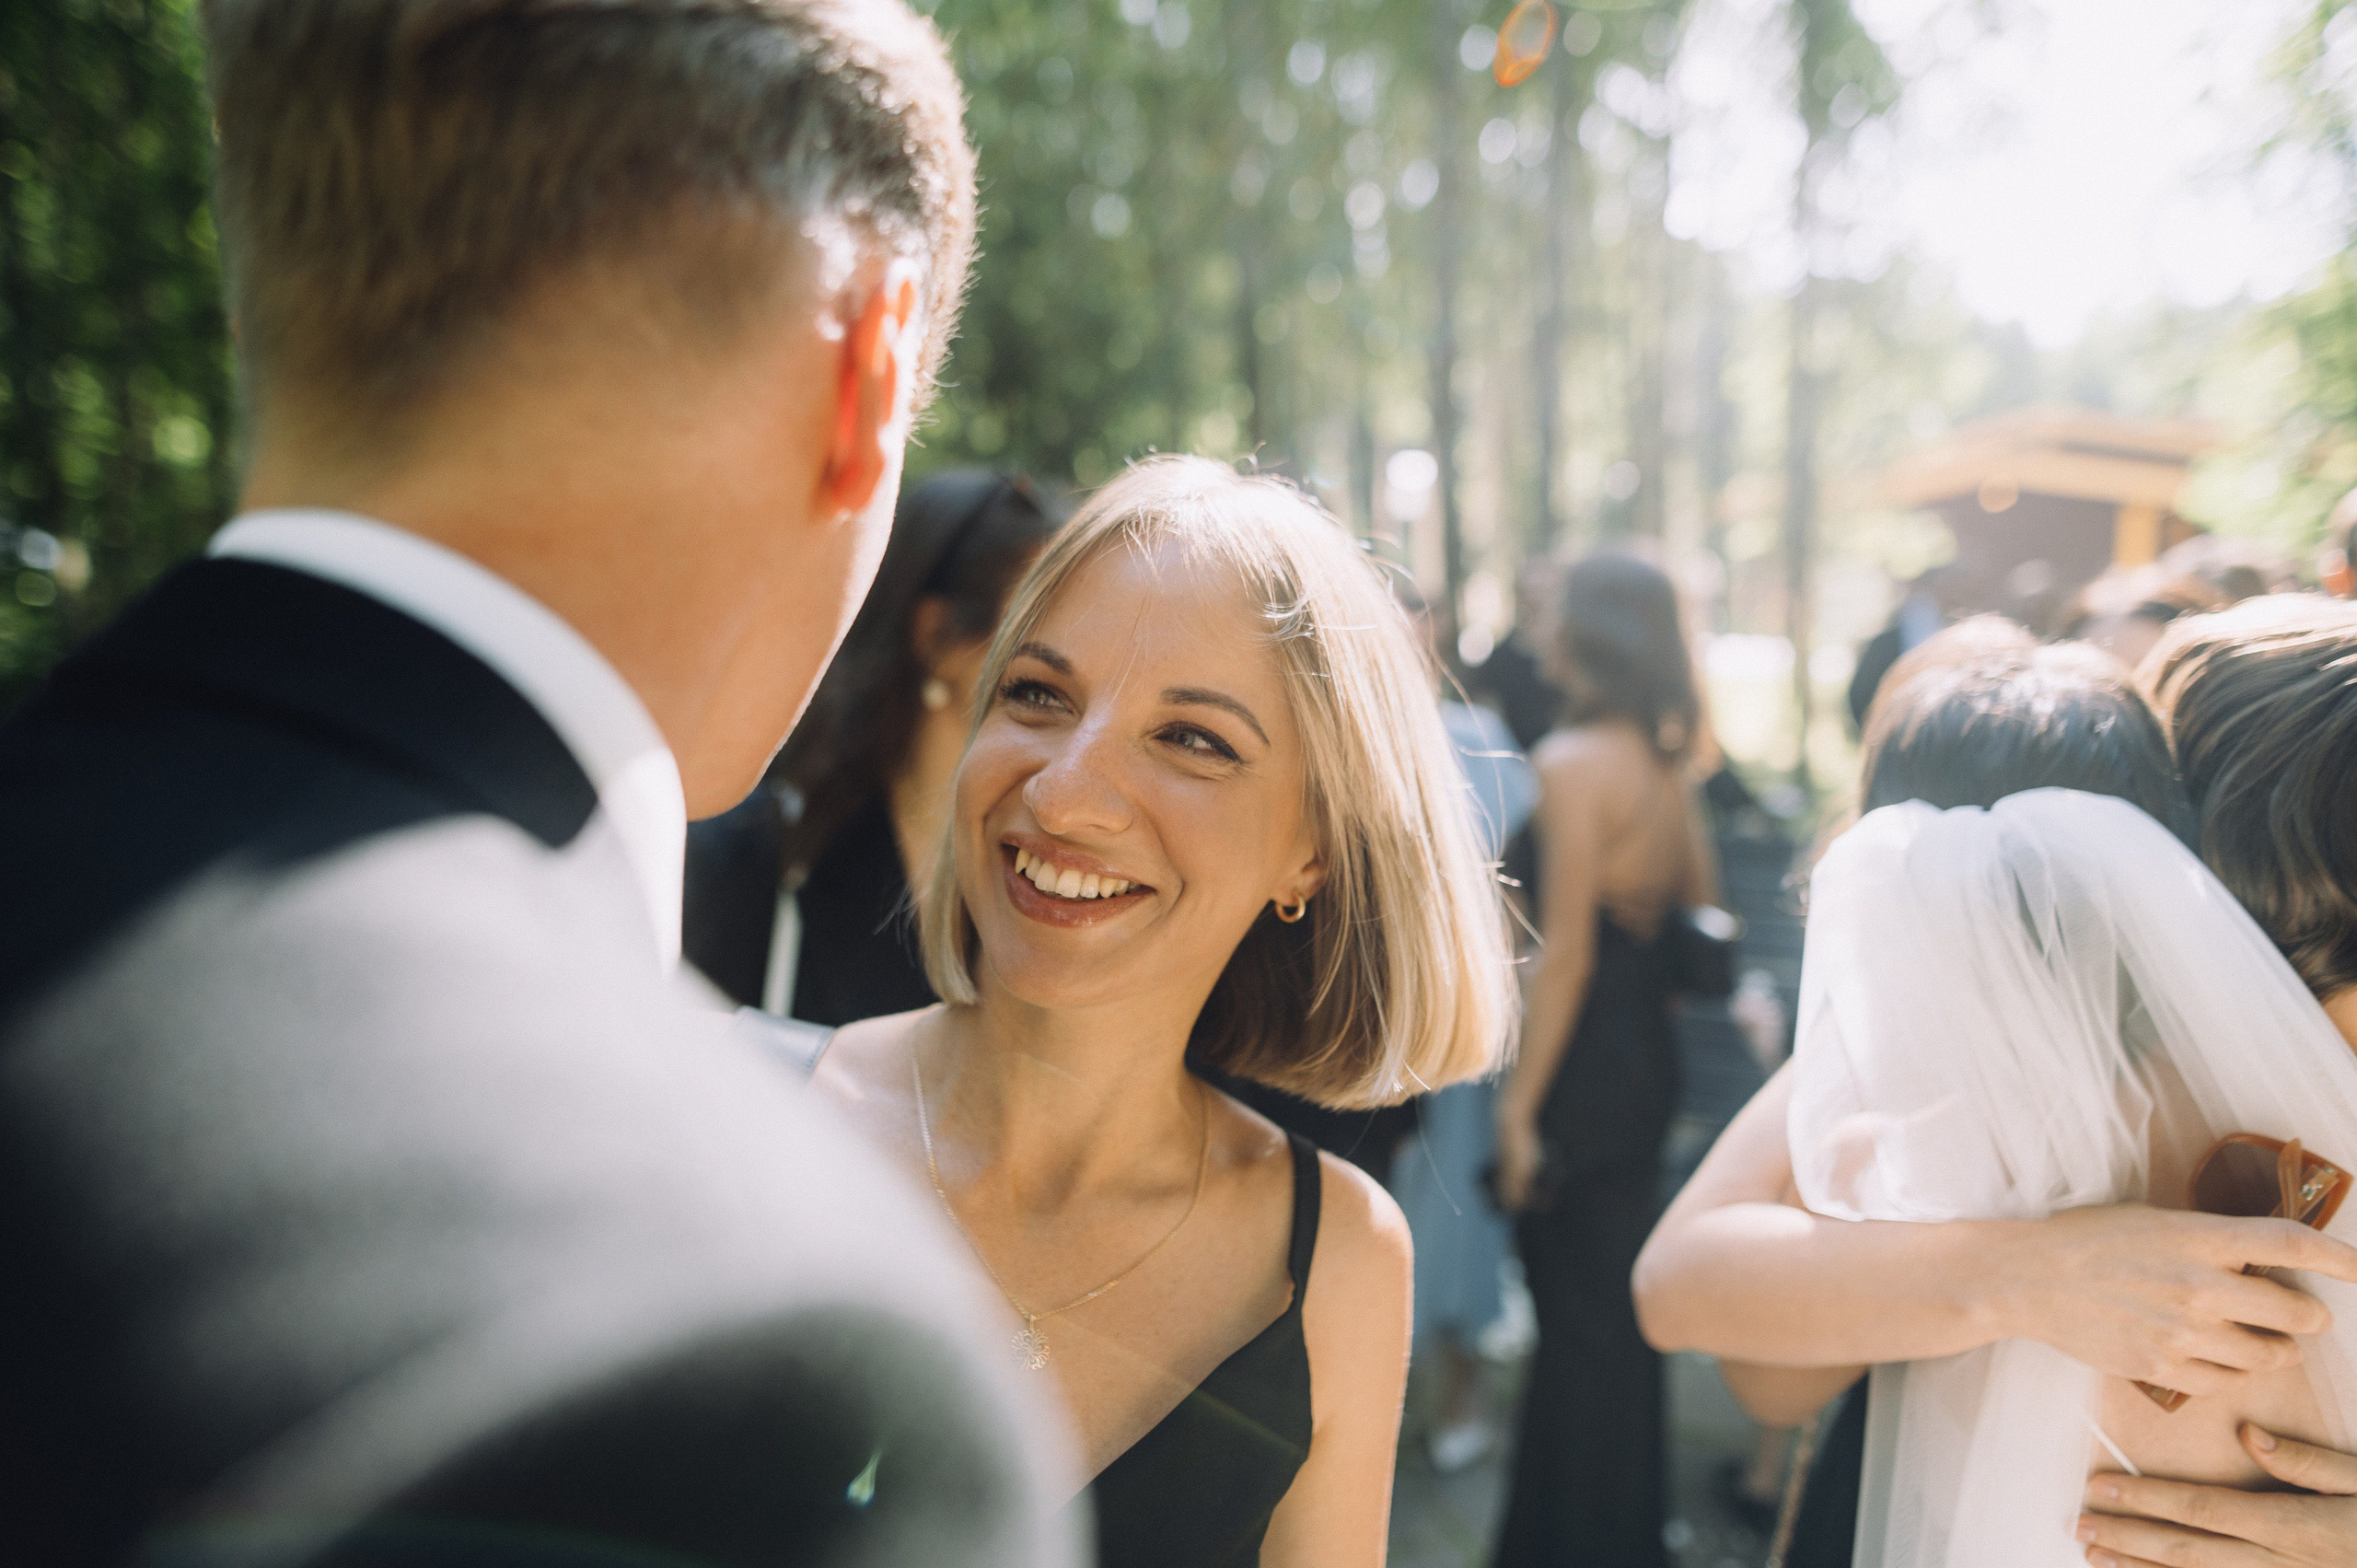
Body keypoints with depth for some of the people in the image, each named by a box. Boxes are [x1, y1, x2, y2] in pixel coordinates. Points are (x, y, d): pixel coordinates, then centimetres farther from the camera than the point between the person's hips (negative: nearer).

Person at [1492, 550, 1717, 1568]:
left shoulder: (1571, 763, -18)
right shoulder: (1666, 765, 6)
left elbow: (1565, 953, -20)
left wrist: (1520, 1106, -16)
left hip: (1584, 1067, -8)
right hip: (1649, 1062, 8)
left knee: (1577, 1318, 4)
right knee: (1619, 1310, 21)